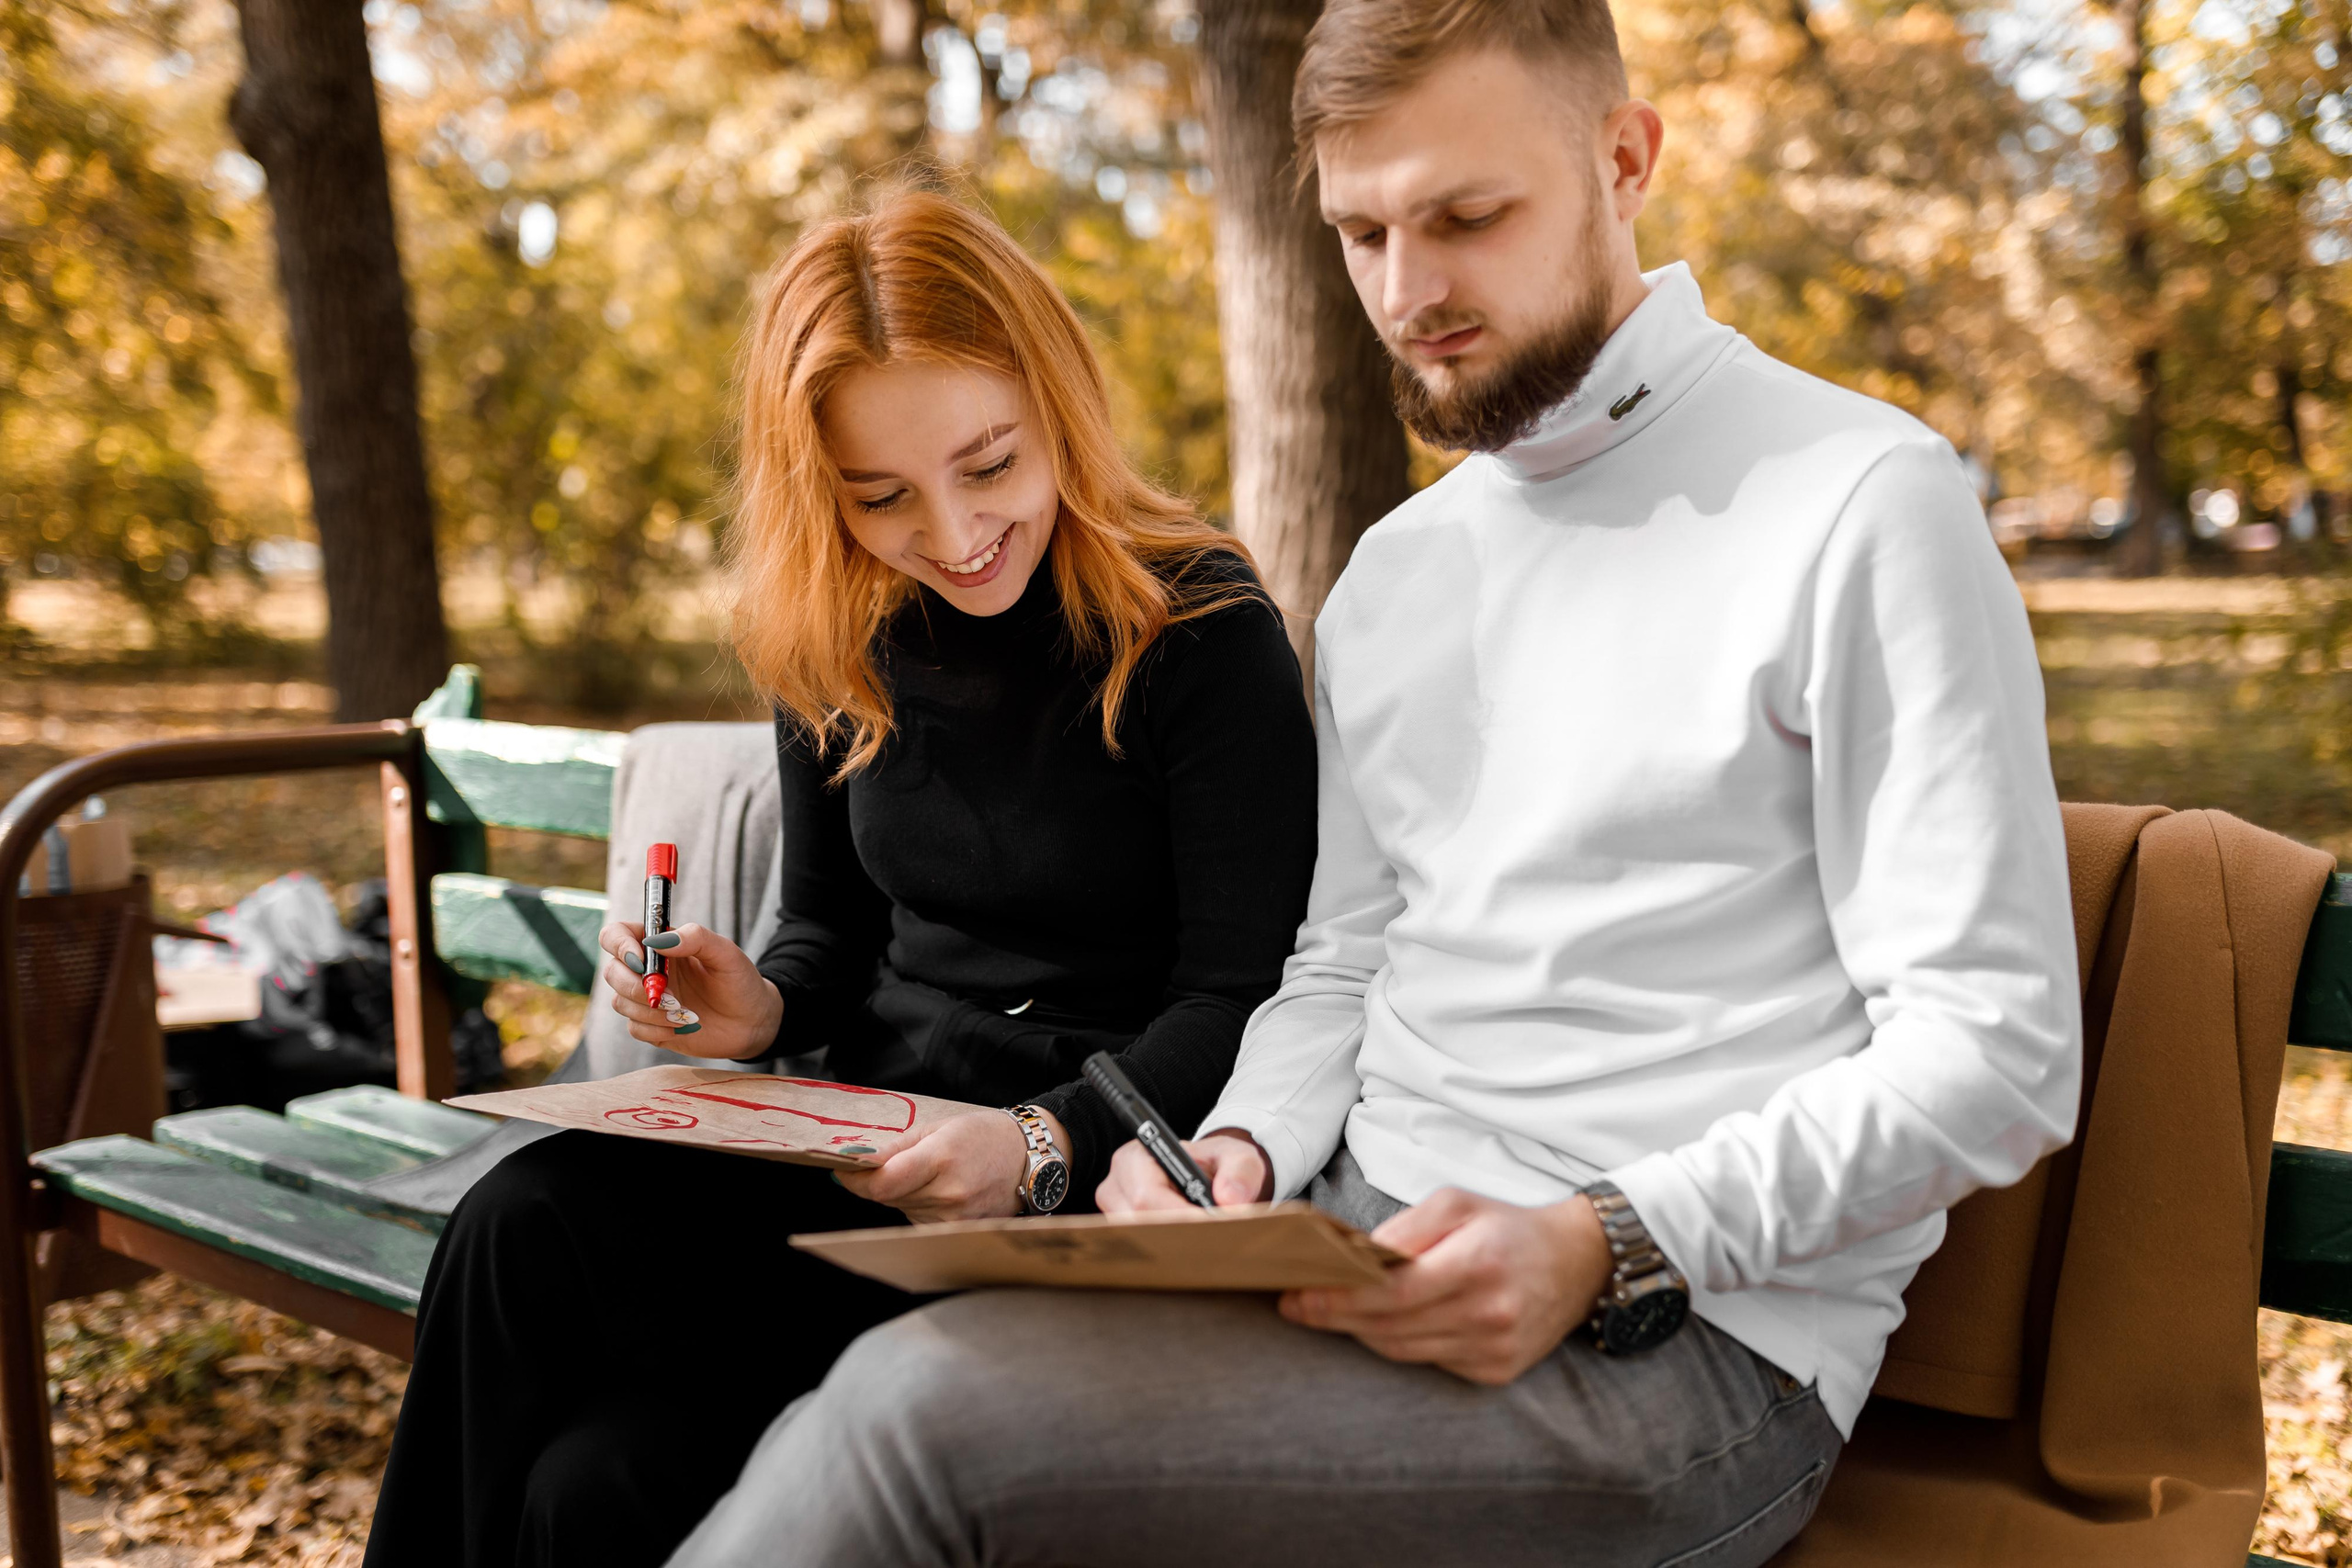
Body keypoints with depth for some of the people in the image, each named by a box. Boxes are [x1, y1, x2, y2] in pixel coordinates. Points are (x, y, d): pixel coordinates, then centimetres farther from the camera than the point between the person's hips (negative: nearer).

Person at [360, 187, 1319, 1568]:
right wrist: (760, 1007, -4)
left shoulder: (1204, 631, -9)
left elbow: (1240, 1001, -11)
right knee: (526, 1219, -24)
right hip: (869, 1146, 6)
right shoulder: (842, 642, 9)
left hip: (1089, 1183, -5)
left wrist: (1045, 1144, -27)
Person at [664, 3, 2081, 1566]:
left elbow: (1995, 1049, -11)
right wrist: (1244, 1152, -1)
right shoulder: (1392, 572, 18)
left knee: (926, 1414, -26)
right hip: (1361, 1242, 6)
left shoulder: (1859, 500, -7)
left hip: (1685, 1337, -6)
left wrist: (1599, 1248, -21)